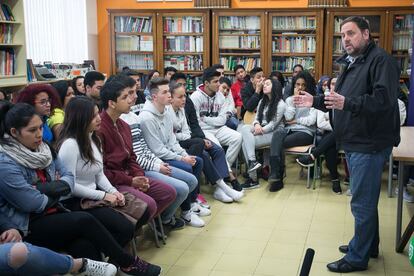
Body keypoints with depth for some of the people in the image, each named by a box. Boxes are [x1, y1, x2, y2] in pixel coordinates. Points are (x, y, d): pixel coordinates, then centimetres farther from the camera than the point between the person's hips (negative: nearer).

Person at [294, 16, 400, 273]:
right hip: (355, 142, 10)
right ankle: (368, 245, 35)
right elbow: (340, 101, 24)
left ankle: (358, 257, 10)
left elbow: (384, 99, -27)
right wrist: (316, 101, 12)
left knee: (362, 202, -2)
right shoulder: (351, 63, 17)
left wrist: (348, 103, -36)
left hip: (370, 144, -10)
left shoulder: (381, 60, -14)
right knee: (366, 199, 20)